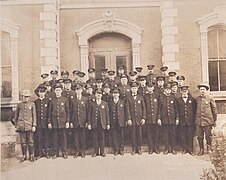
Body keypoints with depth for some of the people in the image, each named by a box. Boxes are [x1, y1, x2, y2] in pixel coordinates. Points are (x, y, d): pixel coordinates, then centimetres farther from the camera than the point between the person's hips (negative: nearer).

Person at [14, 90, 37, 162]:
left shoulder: (32, 104, 3)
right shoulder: (19, 105, 7)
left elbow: (34, 115, 2)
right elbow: (16, 116, 13)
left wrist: (34, 125, -4)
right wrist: (16, 126, 10)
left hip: (29, 126, -1)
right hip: (21, 126, 1)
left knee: (30, 142, 3)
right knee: (23, 142, 7)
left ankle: (31, 156, 15)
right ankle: (24, 156, 17)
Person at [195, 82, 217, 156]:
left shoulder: (210, 98, -2)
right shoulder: (197, 99, 6)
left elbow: (214, 109, 2)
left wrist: (214, 120, 1)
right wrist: (195, 119, 11)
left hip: (208, 121, -3)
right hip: (198, 121, 3)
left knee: (208, 136, 6)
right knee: (199, 136, 7)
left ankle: (209, 147, 27)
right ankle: (201, 149, 20)